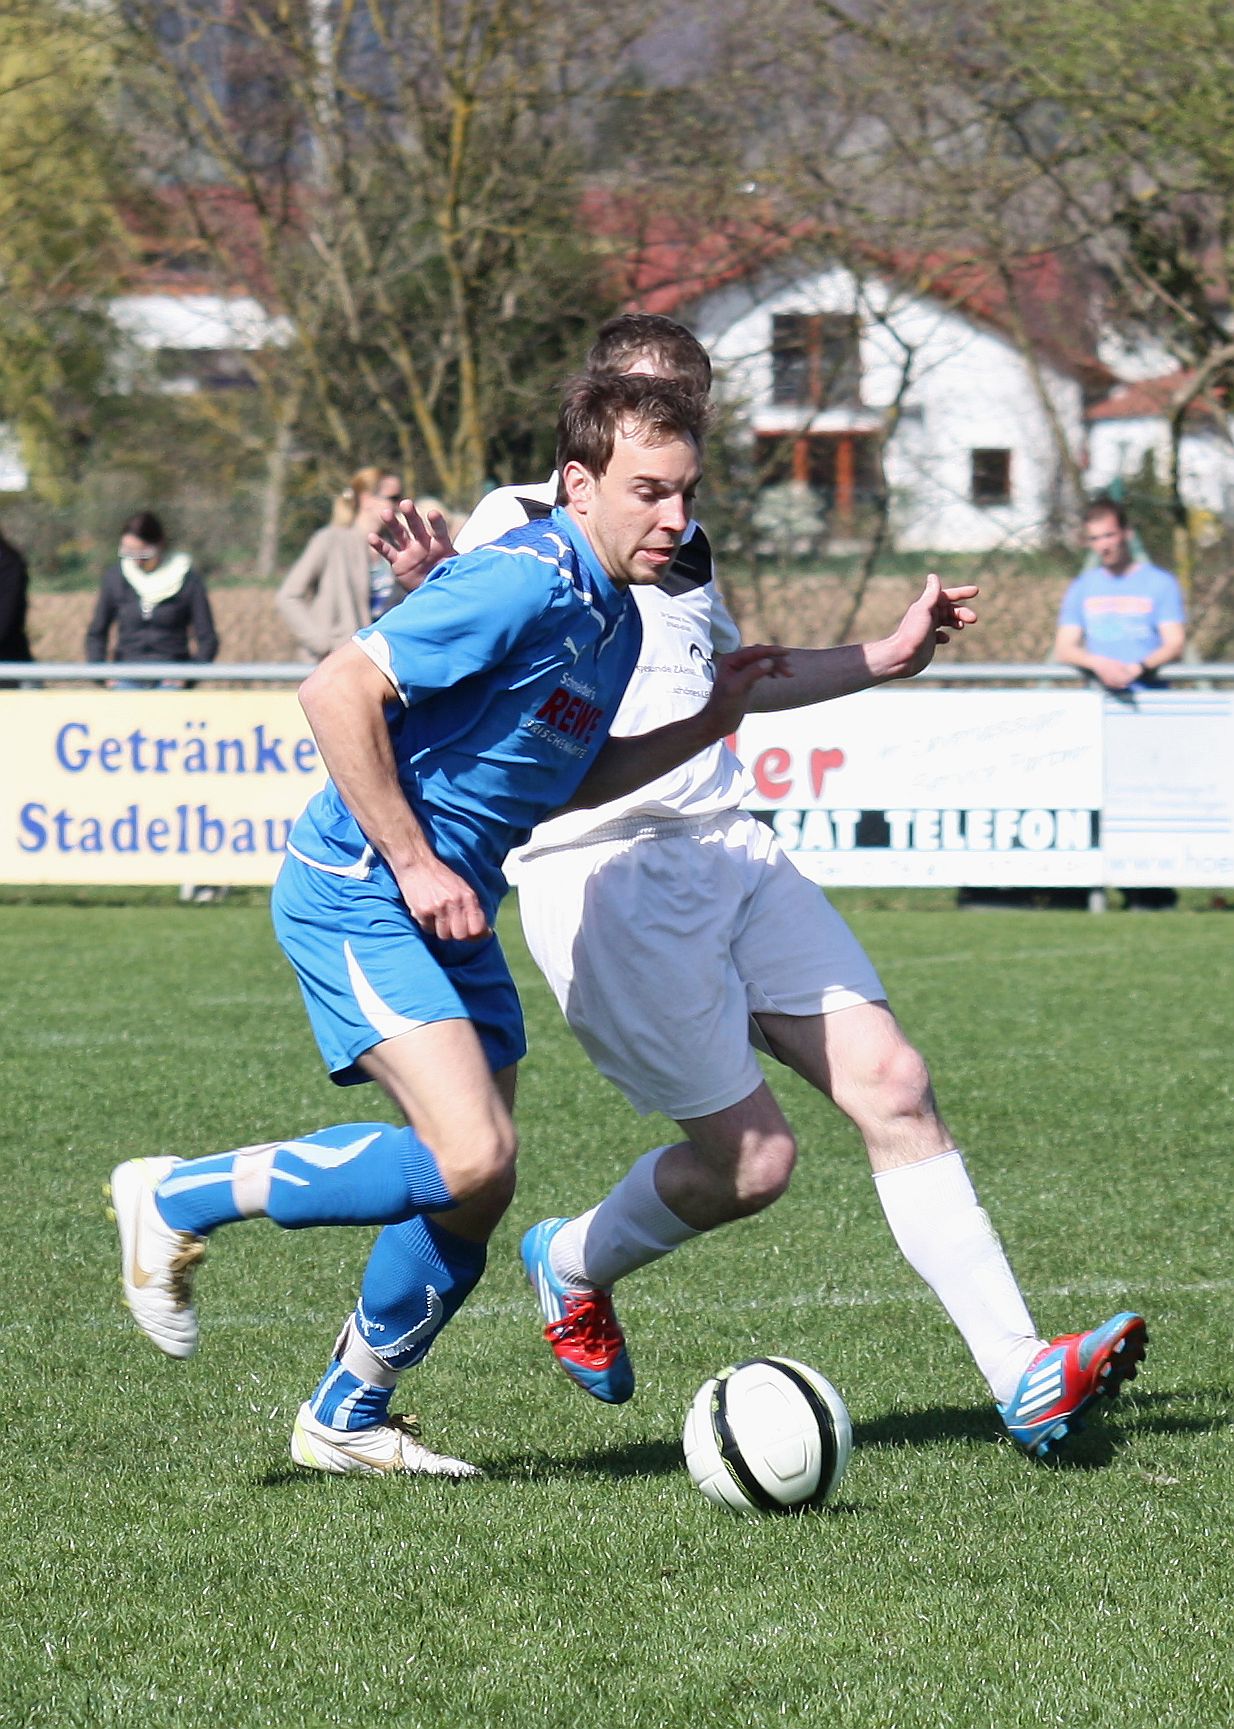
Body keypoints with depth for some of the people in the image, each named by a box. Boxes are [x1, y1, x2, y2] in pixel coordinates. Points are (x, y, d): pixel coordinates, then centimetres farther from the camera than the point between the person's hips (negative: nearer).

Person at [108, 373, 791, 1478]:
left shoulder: (614, 618, 11)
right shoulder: (522, 586, -20)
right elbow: (338, 692, -24)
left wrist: (708, 724, 13)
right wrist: (415, 865, -21)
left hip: (452, 918, 10)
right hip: (359, 897, -10)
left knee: (474, 1193, 9)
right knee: (468, 1158, -21)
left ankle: (347, 1419, 26)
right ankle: (178, 1201, -6)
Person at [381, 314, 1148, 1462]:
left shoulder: (682, 545, 18)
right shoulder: (519, 526, -5)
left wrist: (887, 657, 34)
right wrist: (415, 597, -32)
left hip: (729, 848, 7)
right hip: (604, 876, -7)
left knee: (891, 1086, -5)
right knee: (749, 1160, -9)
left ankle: (1022, 1379, -6)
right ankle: (573, 1268, 23)